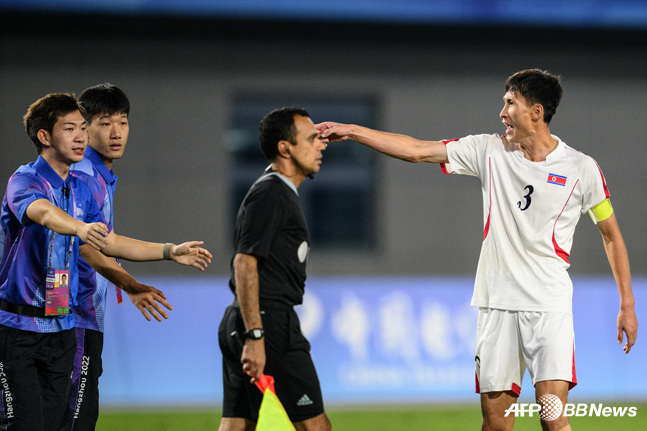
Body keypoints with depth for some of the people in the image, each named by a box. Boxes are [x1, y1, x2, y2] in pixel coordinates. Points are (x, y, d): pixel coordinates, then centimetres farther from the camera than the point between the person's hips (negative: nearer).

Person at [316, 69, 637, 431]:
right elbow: (416, 150, 6)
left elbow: (611, 233, 8)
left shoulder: (581, 168, -1)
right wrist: (351, 131, 2)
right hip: (497, 302, 3)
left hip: (550, 305, -3)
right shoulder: (489, 151, 5)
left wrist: (627, 305, 6)